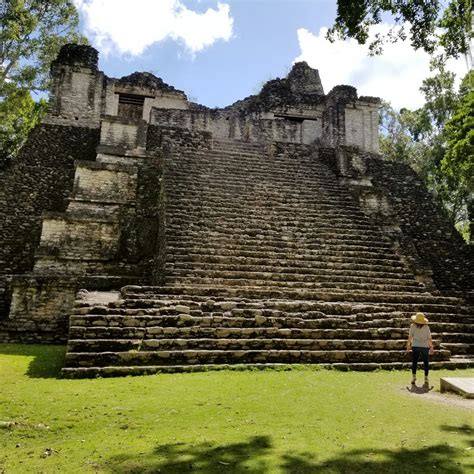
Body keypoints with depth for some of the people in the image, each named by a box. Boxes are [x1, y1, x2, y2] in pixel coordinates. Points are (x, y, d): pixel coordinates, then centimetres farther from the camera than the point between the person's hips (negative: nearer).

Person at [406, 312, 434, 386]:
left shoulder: (413, 326, -2)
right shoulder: (426, 327, 0)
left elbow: (410, 337, -3)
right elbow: (429, 338, 1)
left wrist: (408, 345, 5)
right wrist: (431, 347, 10)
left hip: (415, 346, -1)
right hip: (425, 346, 1)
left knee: (414, 362, 5)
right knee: (426, 362, 10)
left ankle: (414, 377, -5)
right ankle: (426, 378, 9)